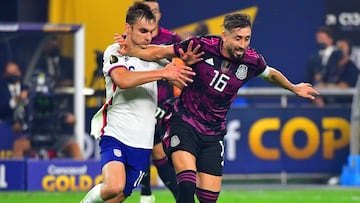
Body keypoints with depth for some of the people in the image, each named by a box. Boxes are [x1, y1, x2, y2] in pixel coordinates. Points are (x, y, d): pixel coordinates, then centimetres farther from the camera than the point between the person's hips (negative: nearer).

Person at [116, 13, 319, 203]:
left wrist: (294, 88, 31)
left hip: (213, 134, 4)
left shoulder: (252, 61, -6)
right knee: (187, 186, -24)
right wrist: (132, 50, -20)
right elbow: (159, 52, -6)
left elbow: (271, 74, 18)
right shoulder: (202, 47, -16)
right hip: (183, 122, -4)